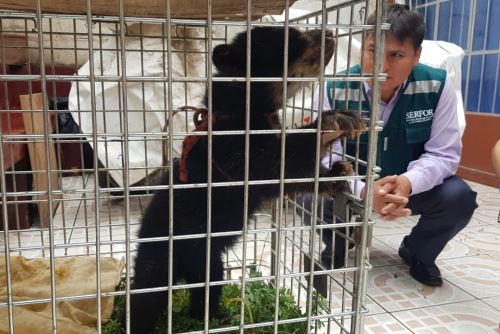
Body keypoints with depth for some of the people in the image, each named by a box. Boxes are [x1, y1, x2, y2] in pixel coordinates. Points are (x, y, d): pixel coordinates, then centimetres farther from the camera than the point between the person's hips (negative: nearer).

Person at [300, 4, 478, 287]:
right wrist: (364, 191, -43)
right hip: (353, 188, -1)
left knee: (459, 197, -26)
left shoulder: (438, 86, -18)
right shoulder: (334, 90, -22)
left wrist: (408, 182, -37)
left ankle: (418, 252, 11)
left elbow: (444, 154, -15)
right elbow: (327, 158, -23)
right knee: (313, 199, -29)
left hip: (412, 187, 2)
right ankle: (338, 247, 11)